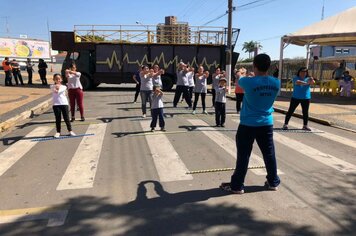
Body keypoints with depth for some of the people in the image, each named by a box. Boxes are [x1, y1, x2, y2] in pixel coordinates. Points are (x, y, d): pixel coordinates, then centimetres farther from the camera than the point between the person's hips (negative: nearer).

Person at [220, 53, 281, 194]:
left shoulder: (249, 82, -17)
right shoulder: (276, 83, -4)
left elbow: (239, 81, 5)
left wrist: (241, 75, 27)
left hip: (248, 125, -4)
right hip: (267, 124, 4)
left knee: (243, 155, 3)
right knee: (269, 154, 15)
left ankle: (237, 186, 12)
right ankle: (273, 182, 30)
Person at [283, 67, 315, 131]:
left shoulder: (308, 79, 3)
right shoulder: (296, 78, -4)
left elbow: (313, 82, -18)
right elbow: (297, 82, -27)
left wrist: (311, 80, -41)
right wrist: (306, 83, -40)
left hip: (306, 98, 3)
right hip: (295, 98, -2)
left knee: (305, 112, 7)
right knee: (290, 111, 0)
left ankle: (305, 125, 18)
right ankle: (285, 124, 7)